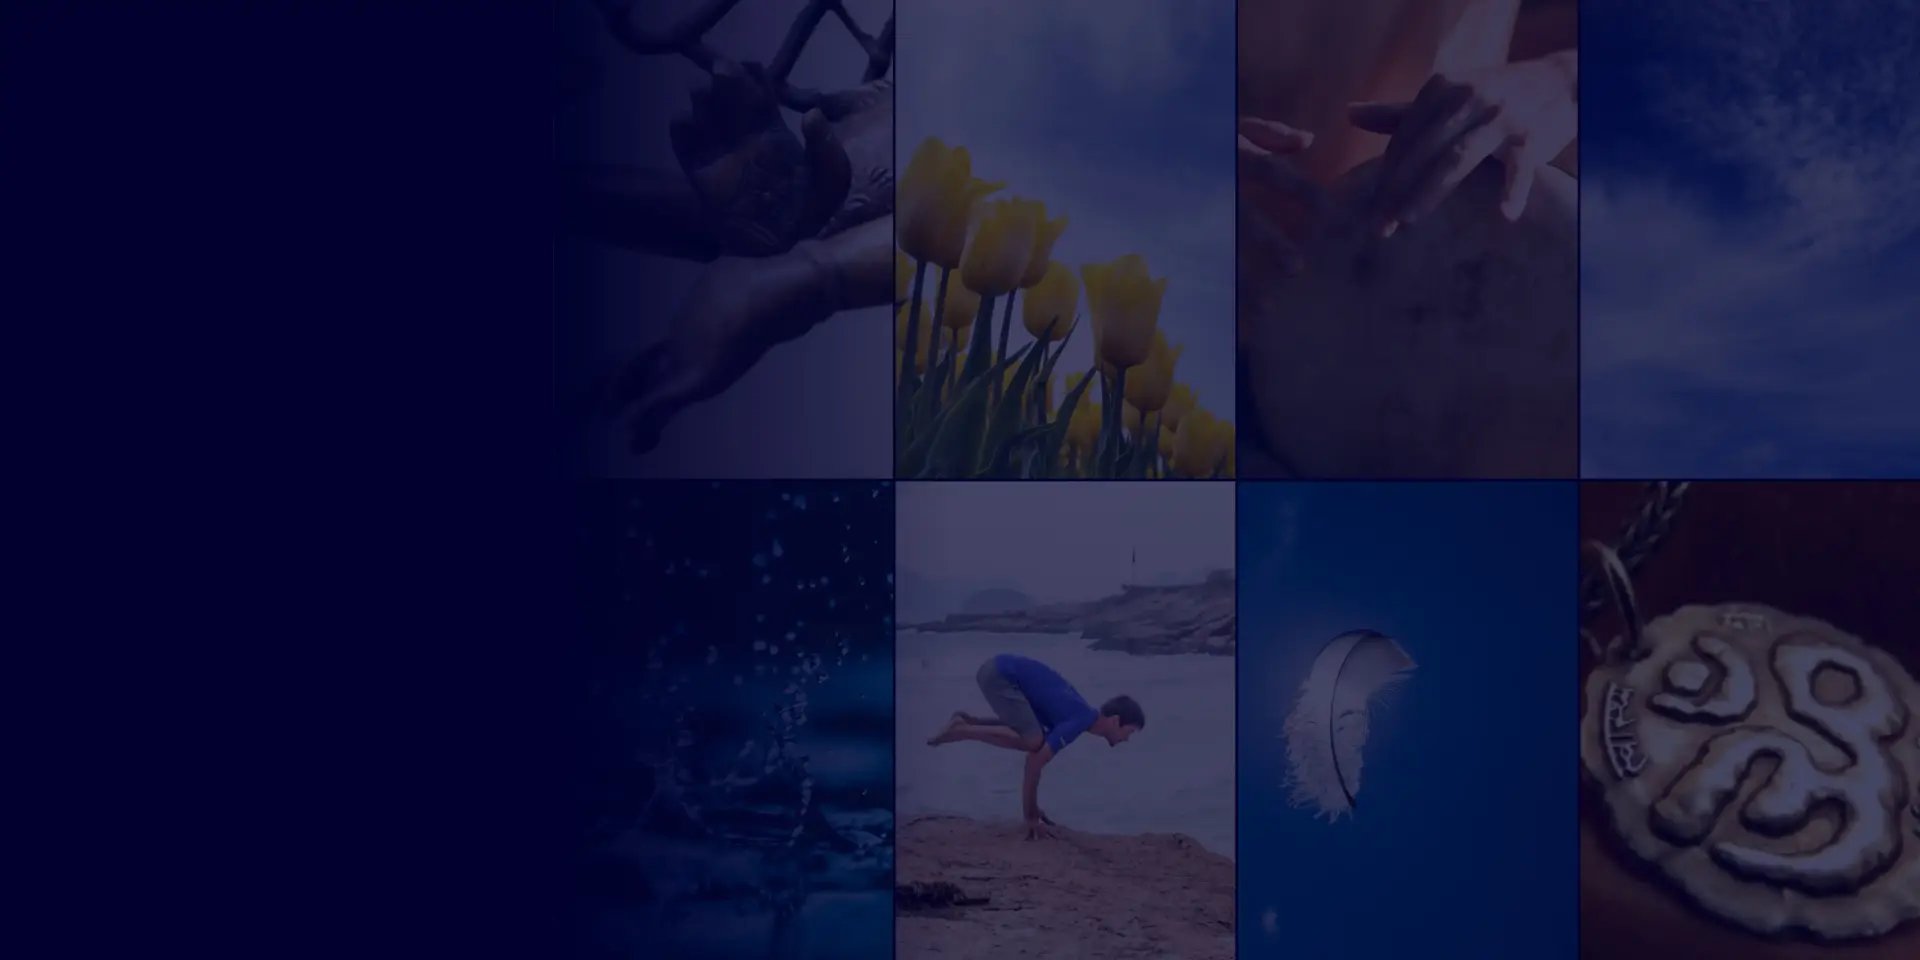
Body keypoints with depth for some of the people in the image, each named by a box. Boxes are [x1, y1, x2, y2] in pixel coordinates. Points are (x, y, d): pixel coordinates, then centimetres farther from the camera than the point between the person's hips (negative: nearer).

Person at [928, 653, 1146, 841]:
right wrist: (1030, 815, -12)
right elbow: (1036, 760, -19)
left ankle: (966, 721, 13)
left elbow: (1035, 758, 21)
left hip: (1002, 672, 9)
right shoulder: (1080, 721, -15)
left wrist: (1033, 809, 22)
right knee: (1032, 742, -17)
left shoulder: (1079, 716, 13)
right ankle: (962, 730, -12)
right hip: (1000, 674, -9)